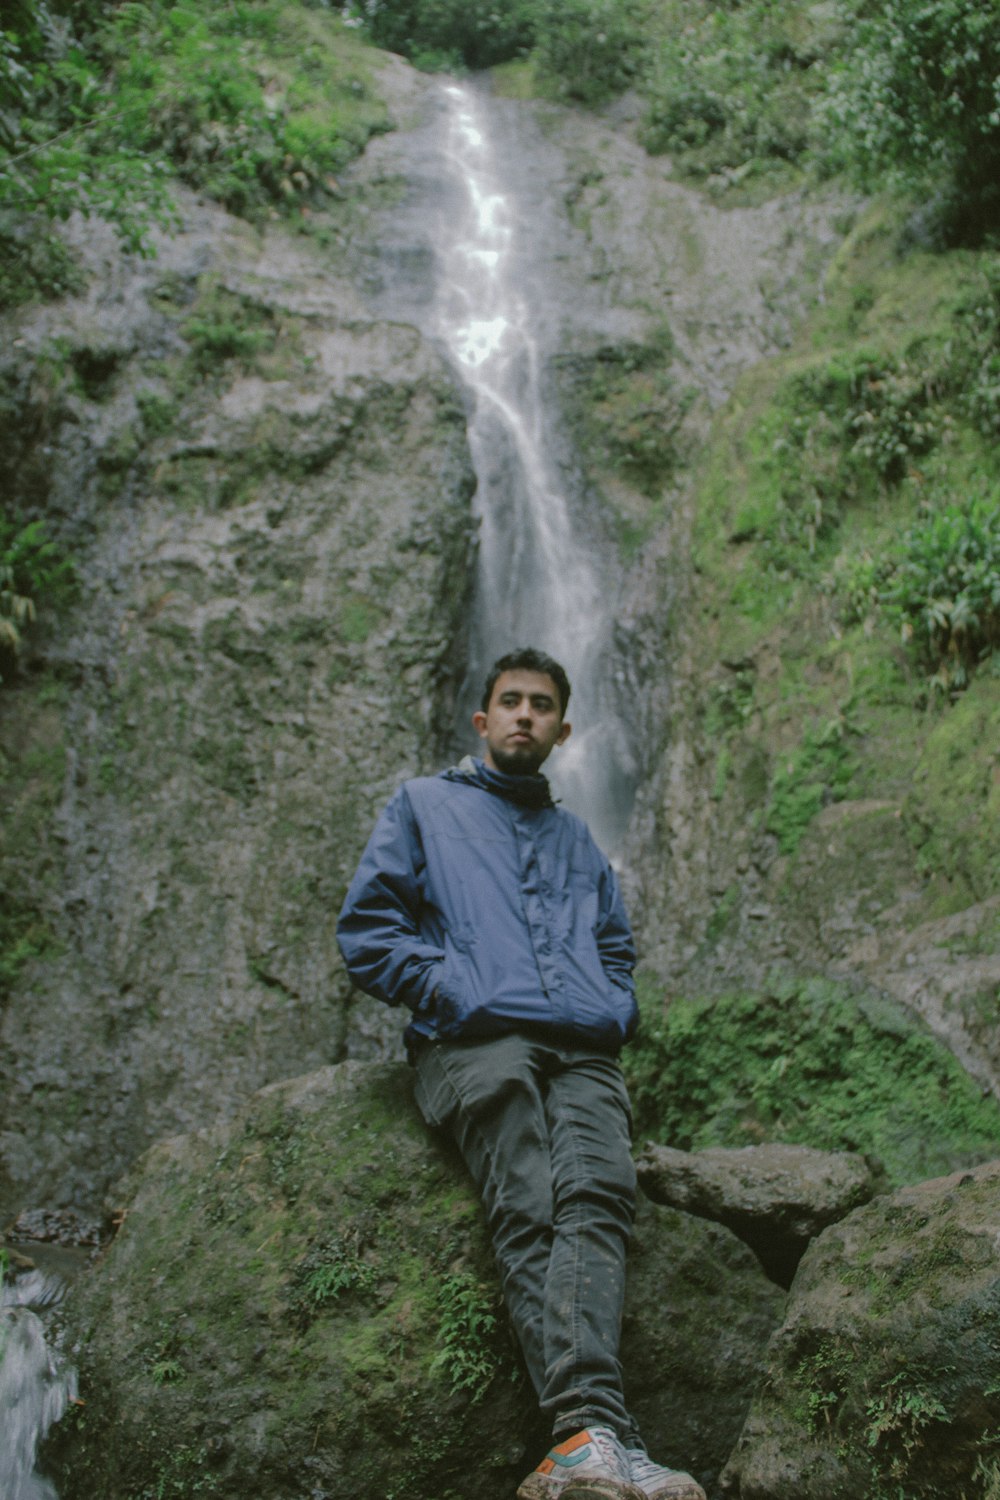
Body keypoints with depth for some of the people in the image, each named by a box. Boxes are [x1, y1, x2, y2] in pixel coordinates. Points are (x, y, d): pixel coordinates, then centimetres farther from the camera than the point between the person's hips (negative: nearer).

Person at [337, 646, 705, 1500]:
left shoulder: (575, 839, 34)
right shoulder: (425, 807, 21)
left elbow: (617, 948, 31)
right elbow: (367, 929, 10)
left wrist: (614, 1012, 9)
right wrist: (453, 990, -4)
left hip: (584, 1052, 3)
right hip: (476, 1041, -2)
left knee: (597, 1196, -27)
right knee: (531, 1213, -27)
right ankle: (596, 1430, -43)